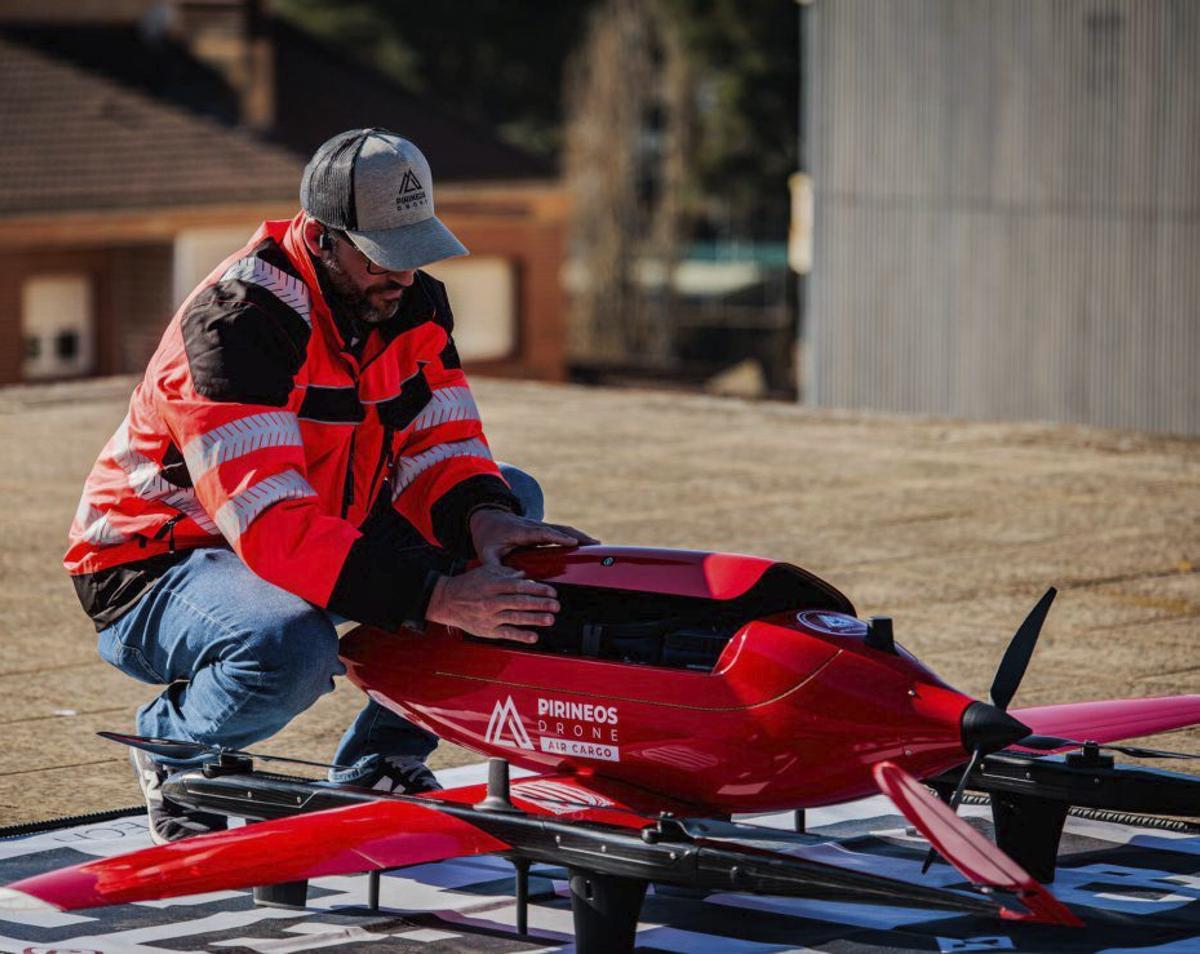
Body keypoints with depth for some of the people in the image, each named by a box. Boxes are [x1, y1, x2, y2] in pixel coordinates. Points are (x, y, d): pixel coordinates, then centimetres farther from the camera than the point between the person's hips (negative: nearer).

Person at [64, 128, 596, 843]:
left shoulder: (412, 303, -2)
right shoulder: (239, 320, -27)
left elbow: (440, 447, -3)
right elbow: (271, 523, -37)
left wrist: (485, 516, -29)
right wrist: (435, 597, -44)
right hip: (156, 567, -8)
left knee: (512, 502, 0)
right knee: (291, 647, -40)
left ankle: (379, 764, 1)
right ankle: (173, 745, -3)